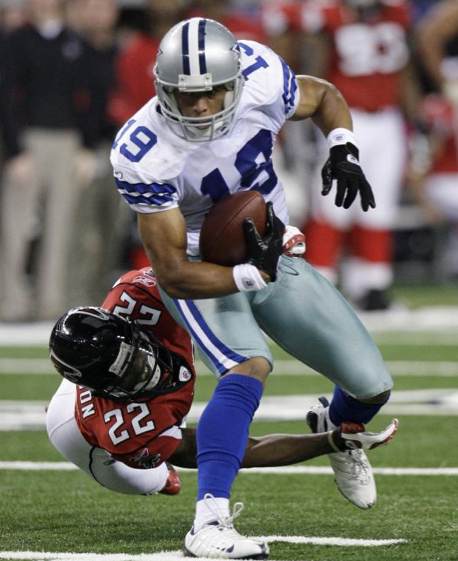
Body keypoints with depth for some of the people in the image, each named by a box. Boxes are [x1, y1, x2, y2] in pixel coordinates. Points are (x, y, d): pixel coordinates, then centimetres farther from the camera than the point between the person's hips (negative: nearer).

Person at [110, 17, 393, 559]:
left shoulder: (261, 78, -20)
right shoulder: (144, 156, -29)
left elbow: (324, 97, 5)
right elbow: (174, 274, -25)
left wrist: (343, 150, -14)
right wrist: (251, 273, -35)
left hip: (275, 259, 5)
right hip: (203, 273, -5)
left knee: (372, 385, 3)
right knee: (249, 367, -34)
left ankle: (336, 427, 41)